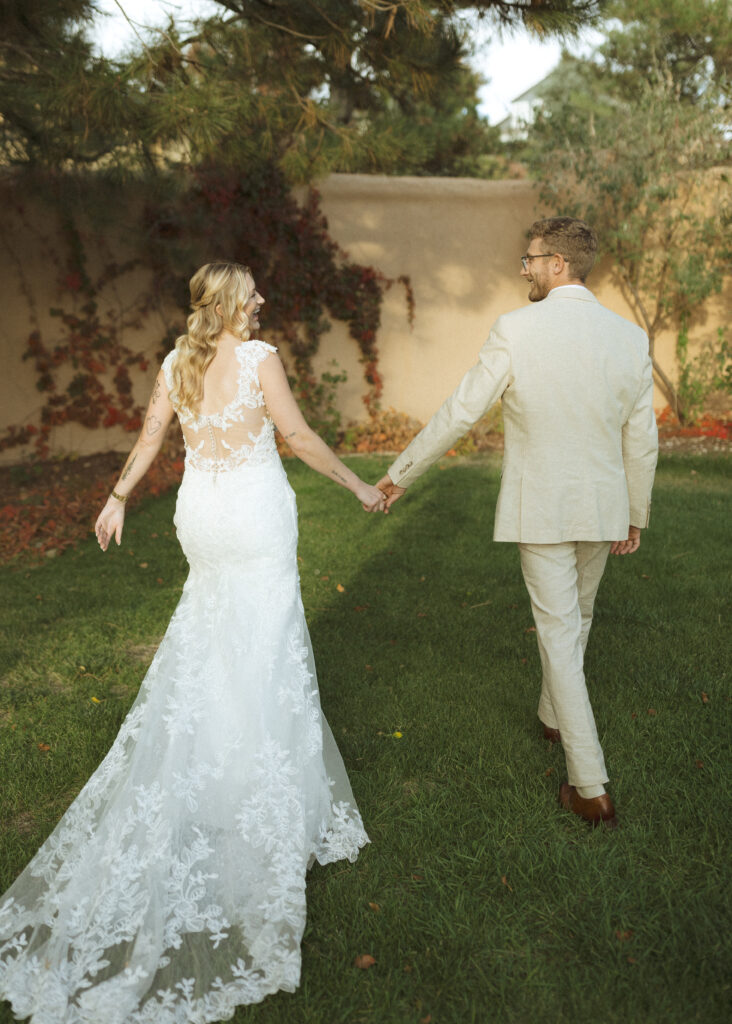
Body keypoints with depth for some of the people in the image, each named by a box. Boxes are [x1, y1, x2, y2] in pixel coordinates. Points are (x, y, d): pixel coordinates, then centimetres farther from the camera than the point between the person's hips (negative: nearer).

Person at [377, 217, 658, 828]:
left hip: (540, 509, -4)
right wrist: (635, 517, 15)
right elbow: (642, 441, 3)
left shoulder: (516, 331, -14)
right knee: (577, 618, 24)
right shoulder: (630, 337, -1)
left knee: (559, 633, 3)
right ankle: (555, 715, 47)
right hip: (603, 507, 5)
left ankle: (591, 787, 6)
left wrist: (400, 474, 1)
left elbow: (459, 413, -11)